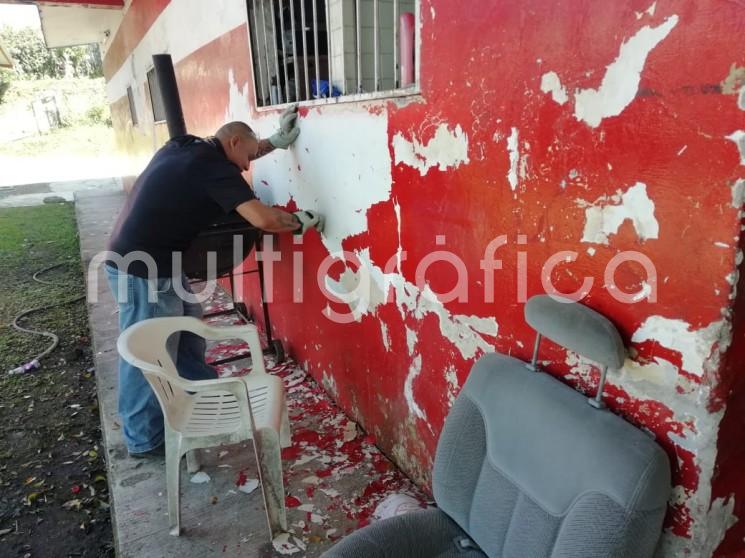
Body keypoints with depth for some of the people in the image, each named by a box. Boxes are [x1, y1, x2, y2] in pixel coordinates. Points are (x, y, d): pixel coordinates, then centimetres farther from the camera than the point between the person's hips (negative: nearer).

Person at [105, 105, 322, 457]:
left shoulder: (188, 148, 10)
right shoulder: (213, 167, -18)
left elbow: (235, 155, 29)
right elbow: (262, 218, -26)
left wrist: (276, 141, 25)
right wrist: (300, 223, -8)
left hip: (147, 260, 10)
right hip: (143, 269, -10)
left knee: (187, 336, 21)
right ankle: (145, 440, 18)